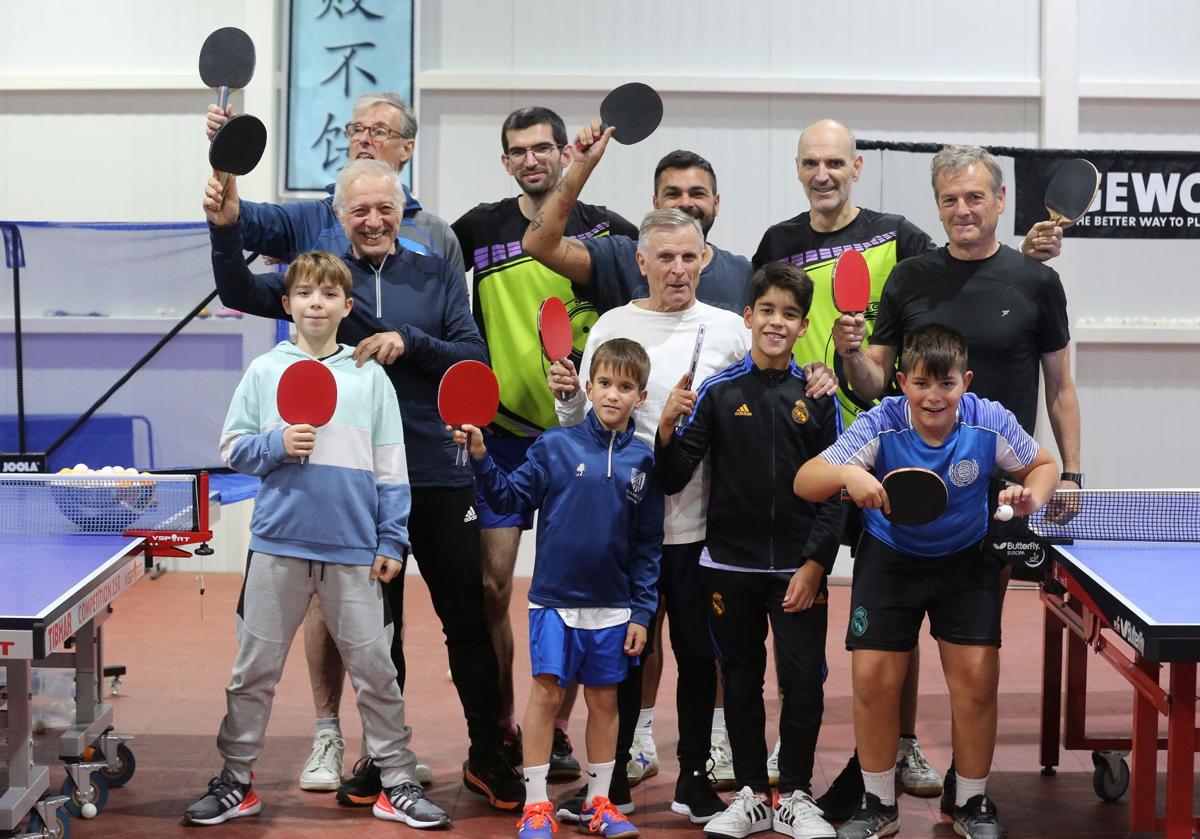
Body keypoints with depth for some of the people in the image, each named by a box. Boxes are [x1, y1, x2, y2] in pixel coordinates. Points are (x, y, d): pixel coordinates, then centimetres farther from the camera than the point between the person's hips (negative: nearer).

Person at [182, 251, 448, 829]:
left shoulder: (371, 376, 6)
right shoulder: (264, 371, 6)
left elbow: (390, 467, 5)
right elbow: (232, 448, 7)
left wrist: (392, 541, 0)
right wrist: (277, 445, -12)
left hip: (354, 552, 0)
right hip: (278, 545, 0)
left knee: (374, 669, 2)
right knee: (254, 669, 6)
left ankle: (397, 783, 12)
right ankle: (236, 781, 17)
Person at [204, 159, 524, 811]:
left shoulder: (435, 276, 5)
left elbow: (475, 359, -2)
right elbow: (242, 294, -8)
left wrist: (409, 342, -16)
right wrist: (225, 230, -24)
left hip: (438, 475, 0)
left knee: (467, 620, 3)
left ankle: (486, 757, 14)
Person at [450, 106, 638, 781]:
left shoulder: (605, 229, 3)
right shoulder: (482, 228, 4)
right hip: (502, 429, 0)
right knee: (494, 583, -2)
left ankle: (557, 731, 16)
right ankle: (502, 730, 13)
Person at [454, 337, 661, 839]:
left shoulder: (643, 461, 2)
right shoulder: (555, 446, -3)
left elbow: (648, 546, 4)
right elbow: (512, 496, -2)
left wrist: (642, 612, 2)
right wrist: (481, 458, -17)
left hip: (612, 607, 2)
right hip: (554, 598, -2)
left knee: (604, 700, 9)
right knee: (546, 693, -2)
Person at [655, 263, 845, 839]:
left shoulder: (818, 397, 1)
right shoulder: (718, 391, -1)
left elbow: (834, 490, 1)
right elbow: (674, 479, -2)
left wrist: (815, 564, -6)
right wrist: (667, 429, -20)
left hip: (800, 569, 0)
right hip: (730, 564, 0)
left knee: (804, 682, -1)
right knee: (741, 680, 10)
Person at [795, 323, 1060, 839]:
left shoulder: (991, 423, -18)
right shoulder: (880, 426, -22)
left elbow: (1043, 466, 1)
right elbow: (804, 483, -25)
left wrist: (1031, 496, -21)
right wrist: (846, 473, -46)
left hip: (965, 560, 1)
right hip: (889, 559, 0)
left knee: (977, 676, -8)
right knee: (872, 676, -7)